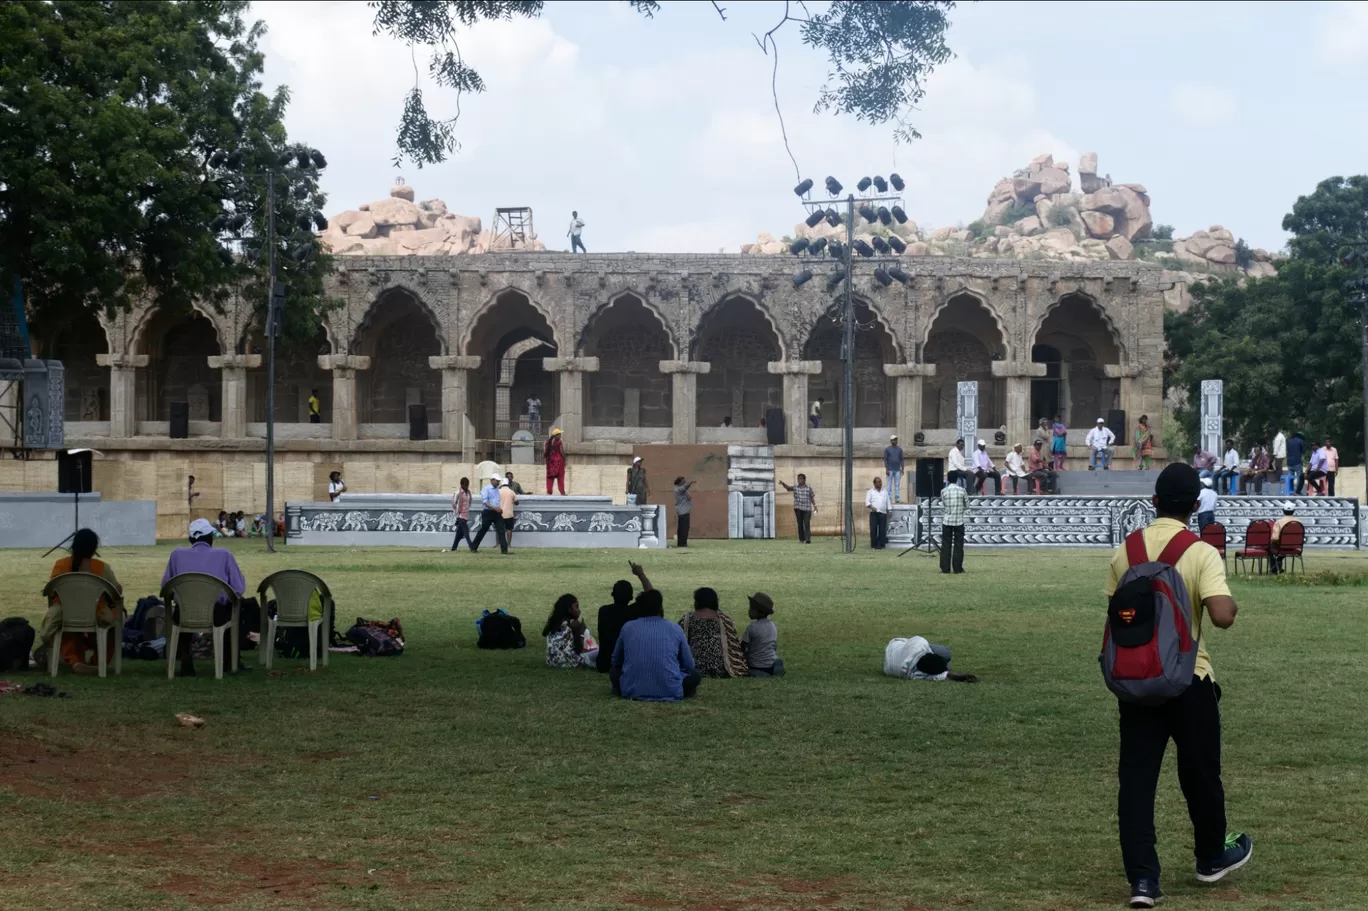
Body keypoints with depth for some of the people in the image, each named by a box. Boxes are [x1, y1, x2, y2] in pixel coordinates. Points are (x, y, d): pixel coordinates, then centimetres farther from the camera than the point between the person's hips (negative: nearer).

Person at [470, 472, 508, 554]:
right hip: (488, 513, -6)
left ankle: (504, 549, -8)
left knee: (501, 530, -4)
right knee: (483, 530, 1)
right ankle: (473, 548, 14)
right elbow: (484, 502, -19)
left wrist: (500, 509, 4)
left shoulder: (497, 490, 16)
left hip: (496, 513, 6)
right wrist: (494, 508, -29)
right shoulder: (486, 489, -8)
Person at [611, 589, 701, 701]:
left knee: (614, 671, 30)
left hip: (632, 691, 1)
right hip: (670, 691, -1)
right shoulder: (675, 629, 4)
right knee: (695, 674, 23)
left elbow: (615, 662, 20)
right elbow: (689, 665, 12)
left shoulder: (627, 628, 7)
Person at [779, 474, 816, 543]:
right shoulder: (795, 487, 5)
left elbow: (812, 498, 9)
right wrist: (783, 484, -31)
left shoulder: (809, 488, 4)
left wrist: (815, 506, 0)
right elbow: (788, 487, -12)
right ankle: (801, 539, 11)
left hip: (807, 509, -2)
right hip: (798, 509, 2)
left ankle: (808, 539, -16)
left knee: (807, 524, -10)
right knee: (800, 524, 4)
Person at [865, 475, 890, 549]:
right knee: (873, 530, -7)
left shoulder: (885, 492, 20)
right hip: (874, 513, -3)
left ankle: (880, 545, 0)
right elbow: (867, 502, -1)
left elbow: (888, 502, 20)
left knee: (882, 530, -3)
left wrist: (889, 511, 10)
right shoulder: (870, 492, 9)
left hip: (883, 513, 3)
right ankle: (873, 545, -2)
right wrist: (871, 507, -19)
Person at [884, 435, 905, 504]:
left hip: (897, 470, 3)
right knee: (889, 485, 0)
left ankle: (897, 499, 2)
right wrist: (886, 469, -9)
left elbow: (902, 459, 11)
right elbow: (885, 459, -2)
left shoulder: (899, 449, 9)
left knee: (897, 485, 1)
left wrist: (902, 469, 4)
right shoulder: (887, 449, 1)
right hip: (890, 470, -2)